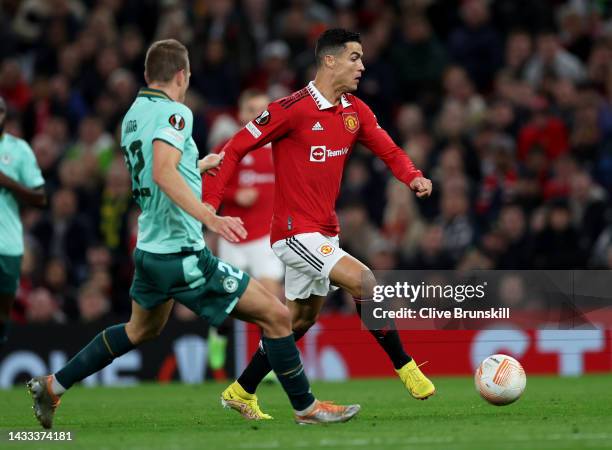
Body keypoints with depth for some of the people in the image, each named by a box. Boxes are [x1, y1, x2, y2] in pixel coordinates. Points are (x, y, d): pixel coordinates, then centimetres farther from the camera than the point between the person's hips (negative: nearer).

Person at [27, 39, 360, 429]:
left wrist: (200, 164, 41)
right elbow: (163, 173, -31)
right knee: (276, 315, -3)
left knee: (142, 330, 31)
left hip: (150, 248, 9)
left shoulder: (134, 114, 12)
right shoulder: (174, 112, -15)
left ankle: (53, 385, 32)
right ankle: (306, 407, 3)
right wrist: (210, 218, -38)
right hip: (183, 255, -9)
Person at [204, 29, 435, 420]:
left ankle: (241, 392, 27)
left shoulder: (355, 112, 5)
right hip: (297, 233, -9)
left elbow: (390, 151, 5)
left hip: (325, 233, 9)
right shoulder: (292, 109, -16)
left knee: (299, 321, 15)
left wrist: (413, 176, -18)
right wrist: (210, 202, -18)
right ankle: (404, 366, -9)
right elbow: (235, 149, -12)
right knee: (364, 281, -20)